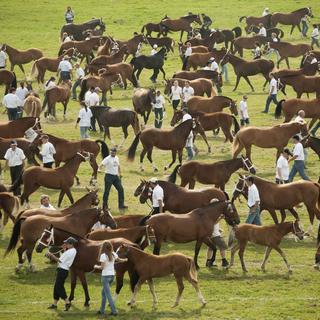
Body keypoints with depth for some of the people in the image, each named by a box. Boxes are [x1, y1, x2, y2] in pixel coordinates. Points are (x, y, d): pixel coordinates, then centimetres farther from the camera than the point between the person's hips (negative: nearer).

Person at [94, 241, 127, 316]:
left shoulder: (103, 255, -16)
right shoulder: (113, 254, 1)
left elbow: (102, 267, -18)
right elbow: (119, 260, 18)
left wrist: (96, 267, 3)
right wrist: (125, 260, 39)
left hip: (105, 276, -7)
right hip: (112, 275, 7)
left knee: (108, 294, -4)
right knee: (103, 292, 20)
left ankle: (114, 311, -9)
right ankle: (102, 310, 24)